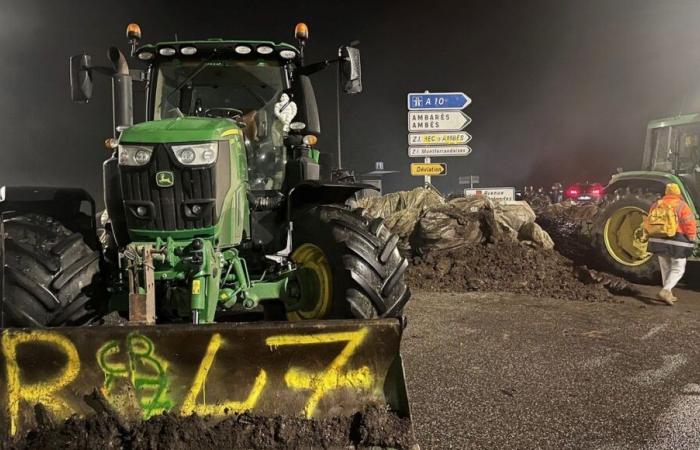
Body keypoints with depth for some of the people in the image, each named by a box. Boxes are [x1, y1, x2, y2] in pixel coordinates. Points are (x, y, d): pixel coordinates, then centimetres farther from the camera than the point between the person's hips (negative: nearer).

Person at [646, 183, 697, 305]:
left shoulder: (656, 204, 7)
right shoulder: (681, 205, -8)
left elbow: (648, 224, 11)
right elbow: (690, 225, -11)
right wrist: (691, 240, 2)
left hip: (658, 241, 5)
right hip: (676, 242, -5)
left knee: (665, 268, 17)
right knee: (678, 269, 5)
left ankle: (668, 294, 21)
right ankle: (665, 291, -12)